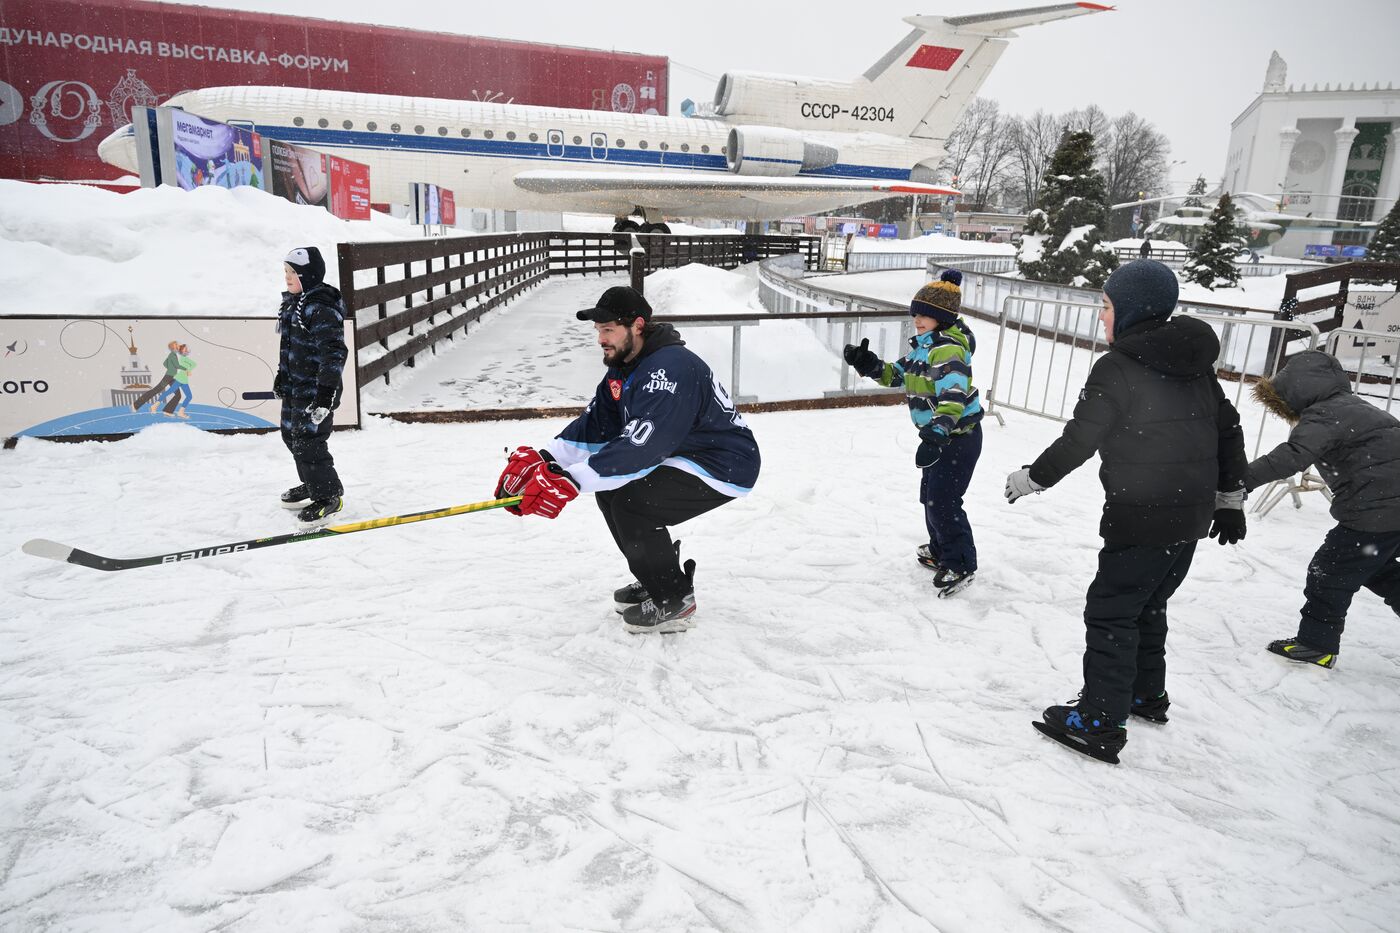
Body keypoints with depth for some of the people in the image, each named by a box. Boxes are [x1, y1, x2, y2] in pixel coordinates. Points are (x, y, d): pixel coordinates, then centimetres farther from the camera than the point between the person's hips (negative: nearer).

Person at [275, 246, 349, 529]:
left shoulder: (322, 309, -21)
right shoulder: (292, 302, 10)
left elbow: (334, 352, -25)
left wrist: (326, 391, -28)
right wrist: (282, 376, 26)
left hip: (315, 390, -10)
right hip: (294, 388, 10)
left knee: (308, 443, -7)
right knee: (292, 436, 20)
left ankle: (329, 495, 10)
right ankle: (313, 484, 39)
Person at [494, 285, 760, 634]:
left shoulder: (670, 368, -28)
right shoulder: (623, 365, 4)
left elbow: (641, 446, -37)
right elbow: (596, 425, 0)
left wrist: (570, 482, -41)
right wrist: (542, 459, -13)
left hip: (725, 467, -10)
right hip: (681, 457, 10)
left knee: (630, 503, -23)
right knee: (610, 489, 7)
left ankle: (675, 601, -4)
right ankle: (660, 578, 22)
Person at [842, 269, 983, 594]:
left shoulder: (947, 349, -24)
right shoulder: (923, 345, 8)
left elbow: (953, 395, -37)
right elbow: (896, 374, 16)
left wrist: (937, 434, -49)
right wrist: (868, 364, -3)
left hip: (959, 437, -10)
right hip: (938, 434, 10)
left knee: (942, 502, -9)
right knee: (930, 495, 19)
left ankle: (961, 565, 4)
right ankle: (940, 551, 37)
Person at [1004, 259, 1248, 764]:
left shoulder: (1117, 368, -16)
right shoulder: (1196, 363, 8)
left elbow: (1077, 441, -14)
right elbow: (1229, 431, 13)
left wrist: (1029, 478, 1)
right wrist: (1230, 499, 22)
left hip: (1142, 520, -8)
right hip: (1193, 515, 8)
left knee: (1110, 612, 1)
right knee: (1148, 606, 23)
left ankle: (1100, 722, 6)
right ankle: (1146, 693, 37)